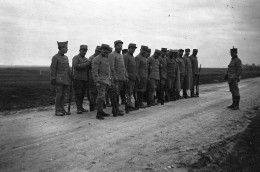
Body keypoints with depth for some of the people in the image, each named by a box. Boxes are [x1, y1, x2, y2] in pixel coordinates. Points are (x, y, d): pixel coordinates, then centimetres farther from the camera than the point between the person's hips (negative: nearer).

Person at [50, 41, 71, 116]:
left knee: (64, 95, 7)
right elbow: (52, 69, -10)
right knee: (59, 95, -5)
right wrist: (53, 79, -15)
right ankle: (57, 111, 2)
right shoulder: (55, 57, -6)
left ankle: (62, 109, 14)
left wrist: (70, 78, 16)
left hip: (66, 80, 7)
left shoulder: (66, 57, 16)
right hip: (59, 79, -7)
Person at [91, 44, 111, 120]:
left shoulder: (107, 59, 18)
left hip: (106, 81, 8)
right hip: (100, 80, -8)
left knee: (102, 96, 12)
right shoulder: (97, 59, -7)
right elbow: (94, 71, -15)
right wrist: (97, 82, -22)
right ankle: (98, 114, -12)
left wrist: (110, 80, 19)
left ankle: (101, 111, 19)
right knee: (101, 96, -14)